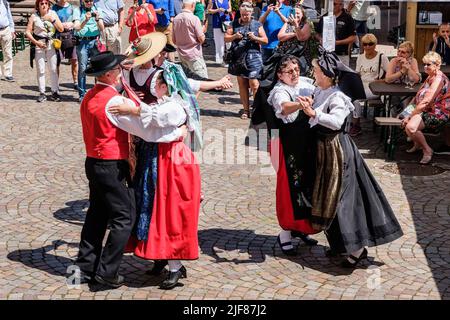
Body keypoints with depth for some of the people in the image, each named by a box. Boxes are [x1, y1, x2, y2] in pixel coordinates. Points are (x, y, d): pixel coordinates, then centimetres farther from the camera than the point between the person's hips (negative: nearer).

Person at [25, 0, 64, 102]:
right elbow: (28, 32, -1)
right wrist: (36, 42, -11)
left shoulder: (53, 14, 5)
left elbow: (61, 29, 2)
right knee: (40, 70, 0)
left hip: (51, 44, 1)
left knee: (53, 69, -1)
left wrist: (53, 20, -10)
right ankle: (42, 93, 7)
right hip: (39, 45, -1)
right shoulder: (34, 16, -1)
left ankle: (55, 92, 7)